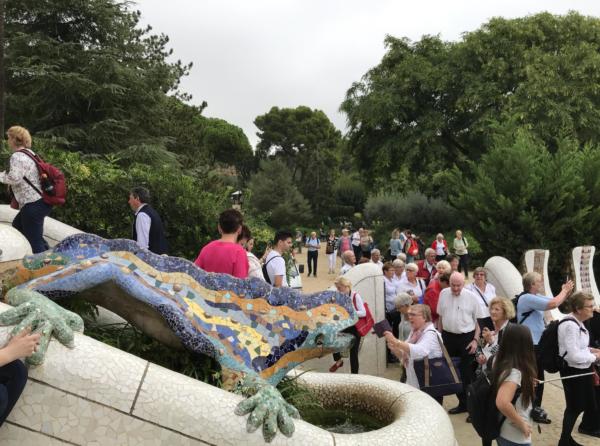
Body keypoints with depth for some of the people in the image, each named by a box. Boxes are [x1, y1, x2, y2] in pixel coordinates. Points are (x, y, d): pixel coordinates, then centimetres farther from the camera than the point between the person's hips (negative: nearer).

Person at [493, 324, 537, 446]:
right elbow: (502, 403, -38)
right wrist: (522, 424, -24)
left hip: (504, 431, 8)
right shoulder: (514, 372, -26)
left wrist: (526, 383, 11)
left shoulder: (501, 362, -2)